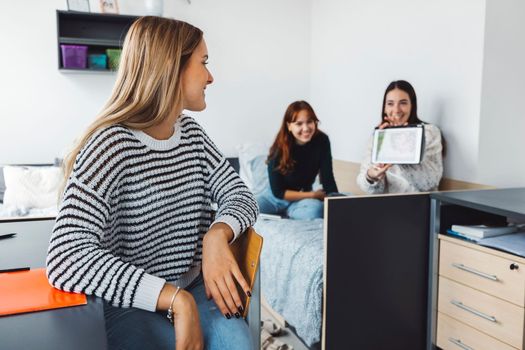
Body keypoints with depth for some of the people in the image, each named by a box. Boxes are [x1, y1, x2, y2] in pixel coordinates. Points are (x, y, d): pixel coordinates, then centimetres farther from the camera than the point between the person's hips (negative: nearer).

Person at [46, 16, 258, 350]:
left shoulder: (191, 132, 5)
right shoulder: (111, 146, -19)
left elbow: (241, 196, 2)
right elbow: (66, 259, -29)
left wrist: (217, 234, -20)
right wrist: (175, 298, -33)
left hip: (194, 286, 5)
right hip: (131, 303, -5)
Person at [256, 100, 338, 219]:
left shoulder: (321, 141, -16)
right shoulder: (280, 148, -21)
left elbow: (327, 178, -14)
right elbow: (278, 191, -17)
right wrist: (313, 194, -17)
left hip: (303, 198, 1)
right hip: (275, 197, -1)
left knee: (314, 211, -34)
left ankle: (286, 212, -4)